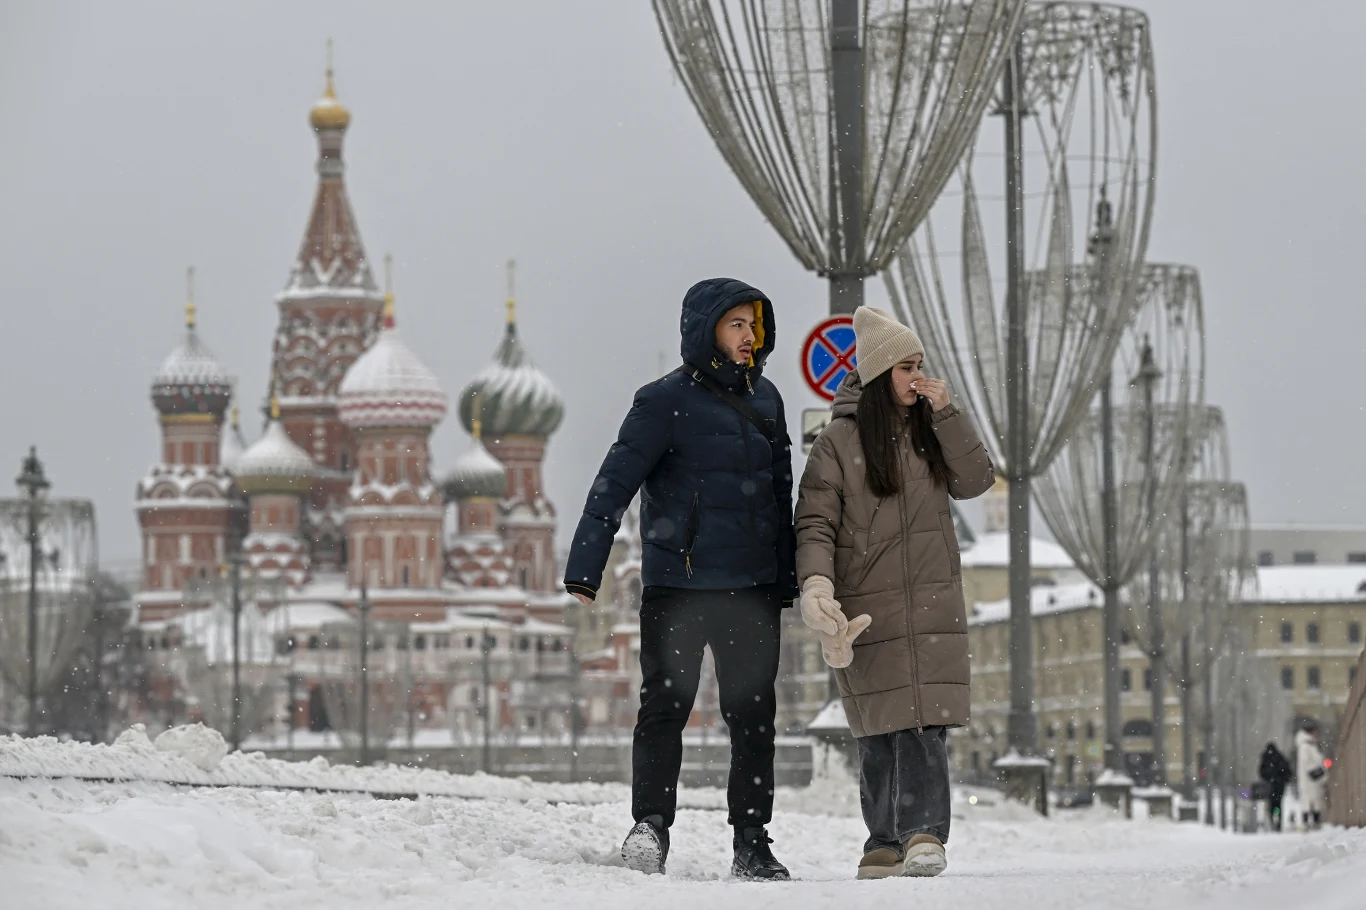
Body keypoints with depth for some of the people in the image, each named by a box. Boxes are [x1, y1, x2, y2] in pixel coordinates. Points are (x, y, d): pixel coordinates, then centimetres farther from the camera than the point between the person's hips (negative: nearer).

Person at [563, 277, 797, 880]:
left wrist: (787, 580, 19)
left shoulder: (764, 399, 13)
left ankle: (753, 843, 10)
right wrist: (584, 569, -17)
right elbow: (616, 482, -10)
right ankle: (650, 826, -3)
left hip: (752, 586, 5)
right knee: (666, 707, -7)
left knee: (753, 716, 6)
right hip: (677, 586, -5)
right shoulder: (668, 401, -6)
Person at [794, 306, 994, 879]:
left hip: (932, 607, 3)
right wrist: (817, 582, -19)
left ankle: (923, 835, -18)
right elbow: (815, 521, -2)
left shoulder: (929, 432, 14)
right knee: (882, 731, -2)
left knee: (924, 725, -11)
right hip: (869, 612, -2)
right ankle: (888, 843, 6)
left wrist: (945, 414, -2)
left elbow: (975, 482, 4)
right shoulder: (839, 440, 1)